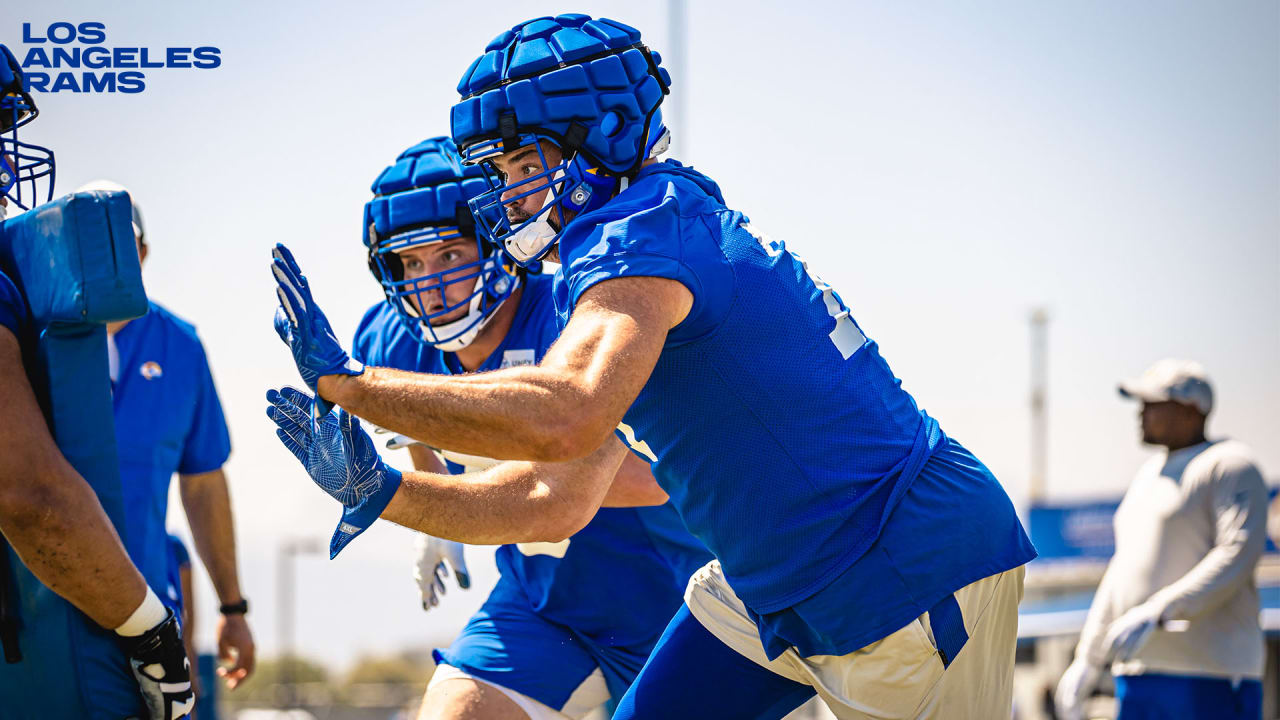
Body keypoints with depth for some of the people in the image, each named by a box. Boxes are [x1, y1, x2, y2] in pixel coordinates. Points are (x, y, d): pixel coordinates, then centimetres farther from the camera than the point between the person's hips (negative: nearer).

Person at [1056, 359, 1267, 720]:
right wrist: (1087, 660, 19)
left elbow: (1237, 557, -18)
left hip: (1210, 678, -8)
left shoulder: (1230, 465, -5)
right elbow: (1122, 573, 25)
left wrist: (1156, 613, -26)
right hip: (1139, 679, 8)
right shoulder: (1151, 473, 22)